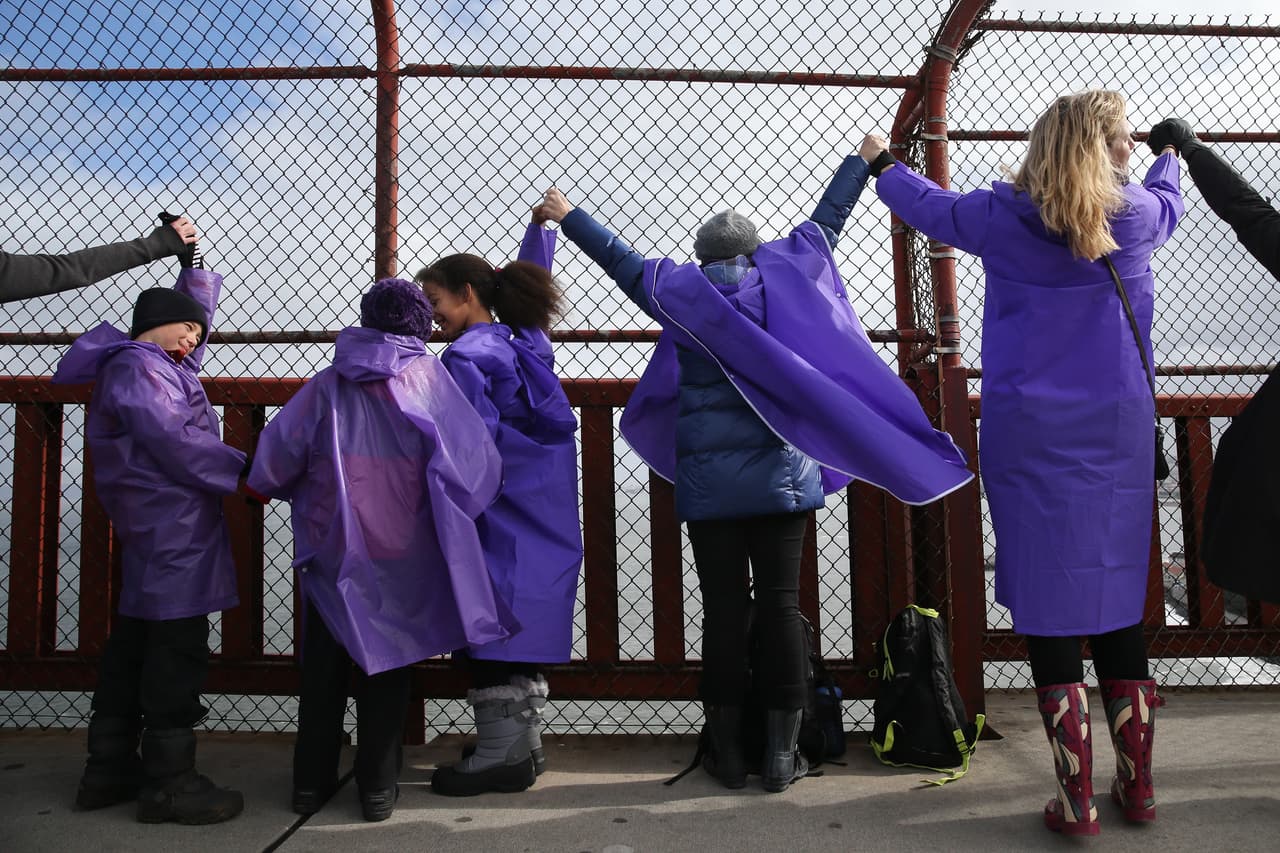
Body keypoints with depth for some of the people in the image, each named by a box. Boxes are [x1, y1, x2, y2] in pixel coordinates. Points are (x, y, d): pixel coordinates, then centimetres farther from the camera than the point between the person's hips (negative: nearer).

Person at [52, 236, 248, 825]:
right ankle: (168, 782, 0)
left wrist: (191, 261, 28)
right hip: (173, 525, -11)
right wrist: (243, 472, -13)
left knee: (135, 641, 14)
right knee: (176, 647, -7)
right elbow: (173, 442, -18)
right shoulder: (135, 366, -9)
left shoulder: (164, 365, 20)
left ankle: (109, 769, 23)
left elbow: (198, 301, 35)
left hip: (158, 528, 11)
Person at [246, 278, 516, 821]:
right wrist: (448, 513, 7)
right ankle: (378, 787, 19)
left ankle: (312, 781, 26)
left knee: (323, 665, 16)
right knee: (387, 666, 12)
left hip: (329, 549, 2)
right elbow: (475, 461, -10)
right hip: (399, 556, -1)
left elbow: (273, 463, -3)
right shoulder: (428, 378, -6)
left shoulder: (329, 383, -2)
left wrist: (303, 491, 17)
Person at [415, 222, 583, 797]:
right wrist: (543, 222, 39)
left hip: (500, 520, -9)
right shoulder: (525, 341, 10)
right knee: (523, 621, 15)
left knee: (492, 626, -1)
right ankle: (524, 743, 25)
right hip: (545, 512, 9)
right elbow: (534, 280, 28)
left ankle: (500, 755, 8)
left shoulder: (465, 357, -13)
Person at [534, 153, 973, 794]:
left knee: (723, 609, 4)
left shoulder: (680, 289, 5)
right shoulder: (784, 276, 7)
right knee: (780, 605, 3)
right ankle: (781, 755, 8)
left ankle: (727, 754, 12)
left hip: (707, 482, 0)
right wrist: (861, 161, 35)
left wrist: (567, 216, 32)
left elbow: (621, 259, 16)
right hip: (780, 474, 0)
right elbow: (825, 220, 19)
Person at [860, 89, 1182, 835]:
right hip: (1118, 434, 2)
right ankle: (1138, 787, 20)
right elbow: (1169, 205, 28)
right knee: (1120, 600, 11)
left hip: (1029, 435, -2)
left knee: (1048, 604, 1)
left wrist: (881, 164, 36)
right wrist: (1171, 153, 50)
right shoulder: (1138, 216, 3)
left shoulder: (1003, 215, -3)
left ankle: (1077, 800, 5)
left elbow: (932, 205, 16)